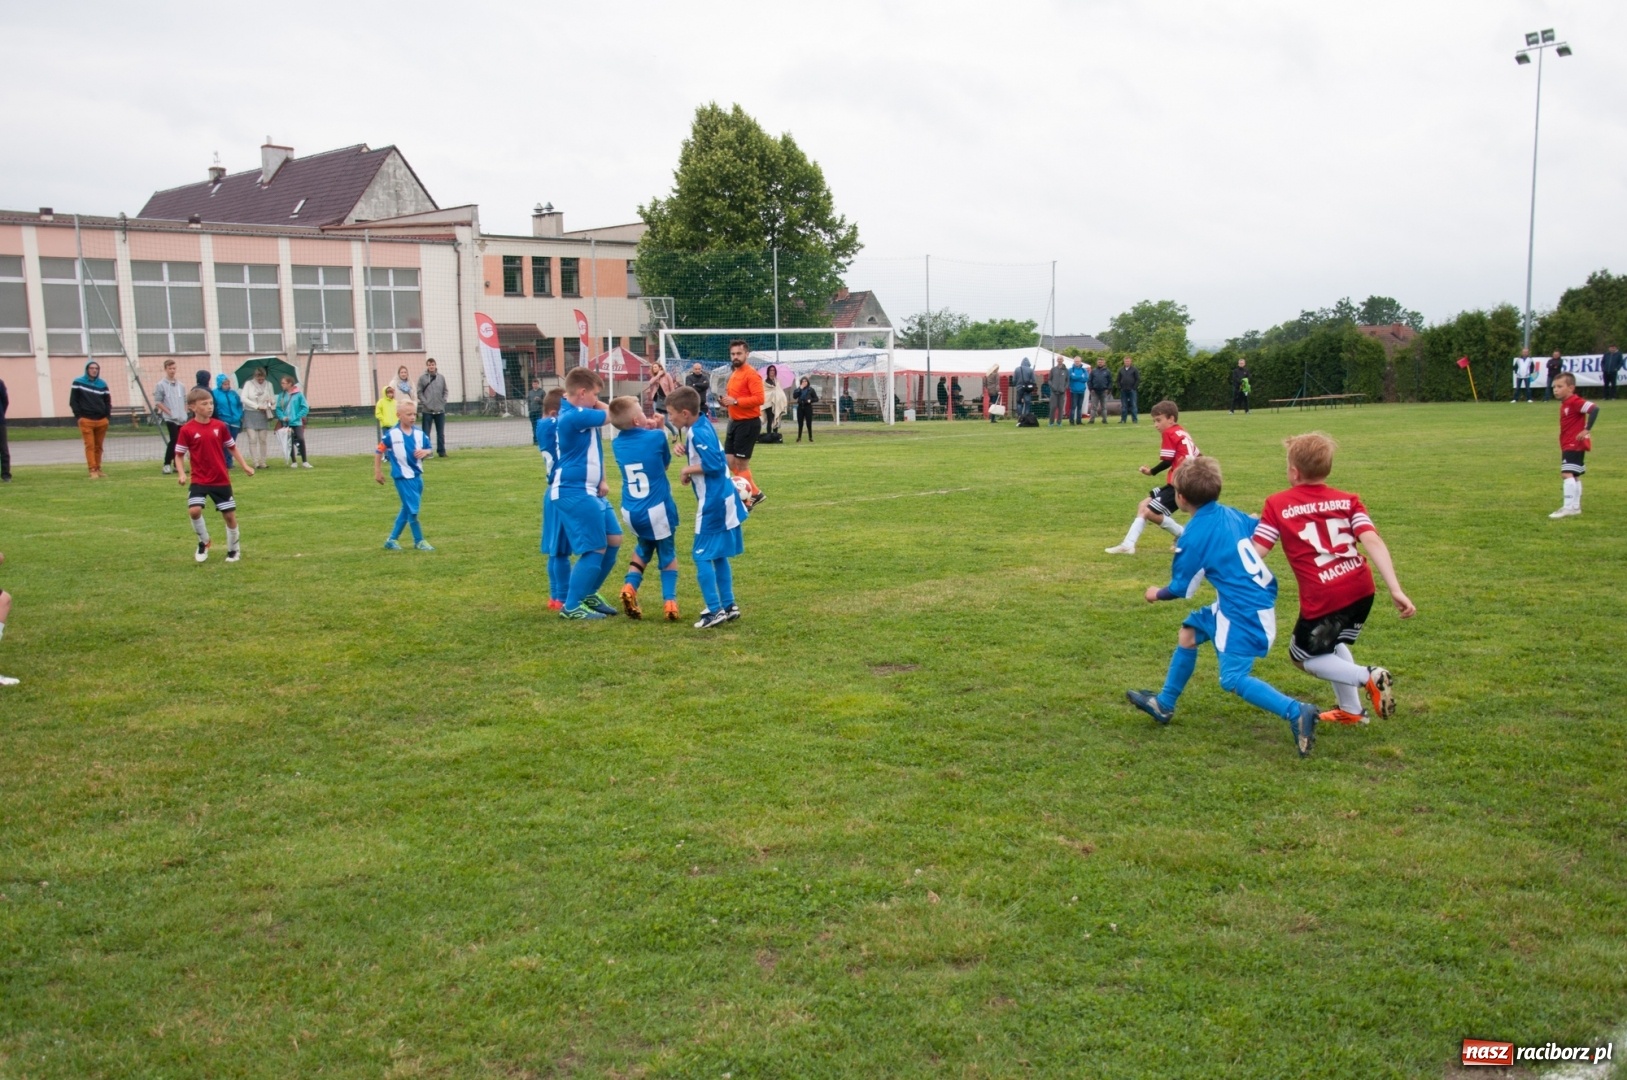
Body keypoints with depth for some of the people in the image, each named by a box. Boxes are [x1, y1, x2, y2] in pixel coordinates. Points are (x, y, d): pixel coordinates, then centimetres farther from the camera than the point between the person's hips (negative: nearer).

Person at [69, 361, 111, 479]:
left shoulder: (102, 384, 12)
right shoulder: (78, 382, 2)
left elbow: (107, 401, 18)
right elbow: (73, 401, 2)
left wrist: (107, 415, 6)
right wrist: (78, 416, -5)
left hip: (101, 421, 4)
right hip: (86, 420, -3)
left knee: (98, 447, 8)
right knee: (90, 446, -8)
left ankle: (98, 469, 15)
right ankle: (93, 471, -11)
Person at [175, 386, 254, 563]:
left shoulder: (219, 426, -1)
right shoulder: (187, 430, -9)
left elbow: (232, 447, 11)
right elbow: (179, 455, -3)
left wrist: (245, 466, 4)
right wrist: (181, 474, -17)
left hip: (221, 480, 2)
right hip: (198, 480, -2)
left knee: (230, 514, 6)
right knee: (194, 510, -20)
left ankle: (233, 550, 26)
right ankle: (204, 542, 8)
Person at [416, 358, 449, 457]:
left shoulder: (441, 377, 7)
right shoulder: (422, 378, -1)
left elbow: (445, 391, 11)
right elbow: (419, 393, -2)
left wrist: (443, 401, -2)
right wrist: (425, 403, -11)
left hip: (440, 410, 3)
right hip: (427, 410, -3)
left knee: (441, 433, 8)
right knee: (426, 433, 0)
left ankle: (441, 451, 14)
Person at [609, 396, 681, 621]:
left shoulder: (617, 443, 1)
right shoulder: (656, 436, -12)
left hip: (631, 512, 4)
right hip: (657, 510, -4)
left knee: (643, 549, 29)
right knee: (667, 555, 15)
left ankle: (630, 586, 8)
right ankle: (669, 601, 2)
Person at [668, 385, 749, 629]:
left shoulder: (698, 433, -18)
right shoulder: (703, 424, 9)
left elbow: (714, 465, -25)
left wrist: (689, 469, -12)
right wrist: (687, 450, 6)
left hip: (713, 504, -10)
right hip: (723, 499, 10)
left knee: (703, 555, -3)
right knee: (718, 555, 17)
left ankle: (715, 611, -2)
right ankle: (728, 606, 22)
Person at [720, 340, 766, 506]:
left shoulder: (751, 374, -14)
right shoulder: (734, 374, 15)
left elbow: (759, 398, -24)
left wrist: (735, 401, -25)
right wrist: (727, 401, 6)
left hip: (748, 423, -10)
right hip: (735, 422, 10)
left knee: (741, 463, -5)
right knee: (730, 462, 10)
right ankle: (755, 492, 20)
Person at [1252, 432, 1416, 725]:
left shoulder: (1277, 504, 2)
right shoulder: (1347, 500, 10)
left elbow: (1256, 554, -3)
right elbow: (1373, 541, -4)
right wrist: (1396, 590, -10)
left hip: (1322, 598, -5)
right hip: (1362, 588, 6)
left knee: (1304, 656, 18)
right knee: (1333, 645, 31)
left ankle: (1367, 677, -3)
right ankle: (1351, 710, 32)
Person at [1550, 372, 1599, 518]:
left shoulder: (1575, 401, -16)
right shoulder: (1565, 404, 13)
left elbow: (1594, 409, -29)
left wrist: (1587, 430, -28)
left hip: (1575, 444, -11)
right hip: (1568, 445, 11)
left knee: (1567, 473, -18)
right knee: (1574, 476, 16)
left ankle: (1569, 507, -21)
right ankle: (1576, 506, 25)